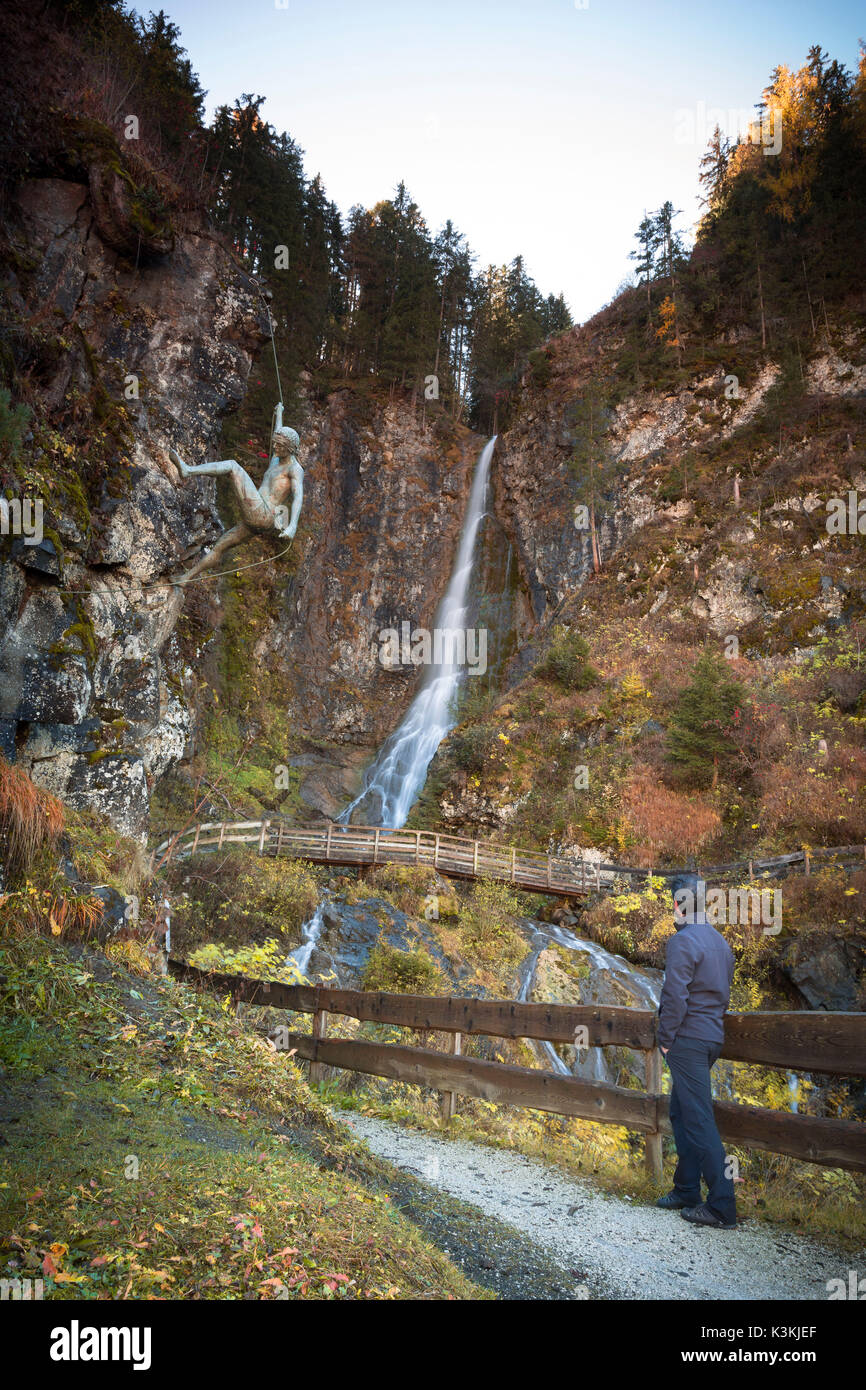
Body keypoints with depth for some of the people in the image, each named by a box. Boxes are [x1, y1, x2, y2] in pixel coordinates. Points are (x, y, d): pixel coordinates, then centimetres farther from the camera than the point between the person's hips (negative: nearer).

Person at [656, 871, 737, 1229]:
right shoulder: (719, 941, 13)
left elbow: (675, 996, -20)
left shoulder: (683, 940, -15)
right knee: (681, 1113, 18)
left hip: (687, 1039, -9)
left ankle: (722, 1206, -2)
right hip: (712, 1037, 9)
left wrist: (666, 1039, -11)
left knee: (699, 1120, -5)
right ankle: (686, 1191, 24)